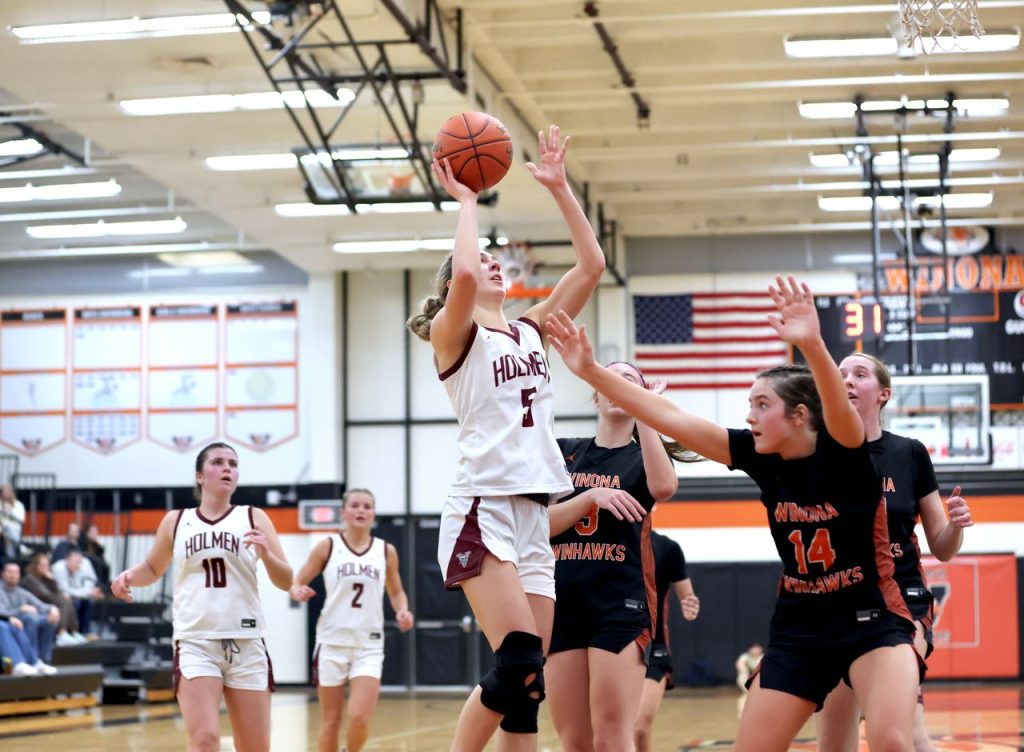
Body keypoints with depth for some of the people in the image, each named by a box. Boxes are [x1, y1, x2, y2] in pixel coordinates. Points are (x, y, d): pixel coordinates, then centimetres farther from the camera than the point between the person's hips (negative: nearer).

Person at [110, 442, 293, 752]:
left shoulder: (254, 518, 6)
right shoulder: (176, 521, 9)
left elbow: (286, 582, 3)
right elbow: (153, 569, 24)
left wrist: (266, 553, -17)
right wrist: (129, 576, 2)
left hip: (246, 643, 1)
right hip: (195, 643, -1)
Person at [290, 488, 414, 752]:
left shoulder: (386, 551, 5)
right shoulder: (327, 547, 0)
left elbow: (396, 592, 18)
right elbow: (297, 582, 3)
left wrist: (403, 611, -3)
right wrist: (299, 592, -20)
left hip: (369, 645, 1)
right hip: (332, 642, -1)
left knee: (360, 718, -13)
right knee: (331, 720, 4)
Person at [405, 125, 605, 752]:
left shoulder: (533, 331, 18)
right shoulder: (455, 335, 1)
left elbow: (592, 265, 12)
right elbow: (463, 274, -20)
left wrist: (560, 188, 9)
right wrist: (467, 201, -6)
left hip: (534, 516, 7)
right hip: (482, 511, -7)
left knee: (527, 683, 2)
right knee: (519, 660, -20)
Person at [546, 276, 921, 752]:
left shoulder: (843, 453, -16)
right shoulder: (761, 458, -2)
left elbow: (841, 409, -39)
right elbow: (671, 419, -4)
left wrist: (813, 346, -58)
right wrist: (591, 371, -8)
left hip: (872, 621, -5)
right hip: (798, 628, 5)